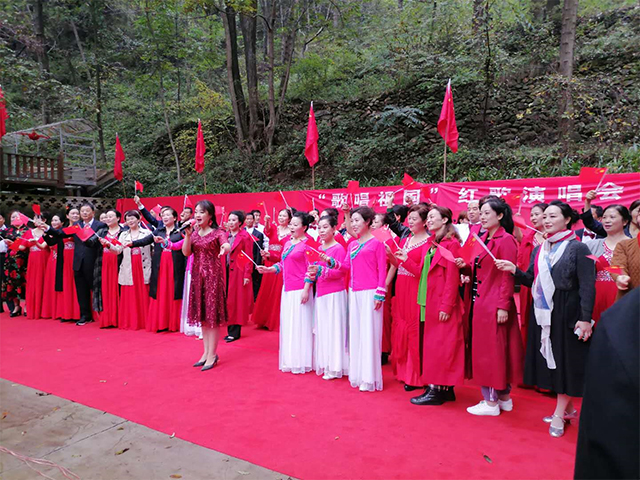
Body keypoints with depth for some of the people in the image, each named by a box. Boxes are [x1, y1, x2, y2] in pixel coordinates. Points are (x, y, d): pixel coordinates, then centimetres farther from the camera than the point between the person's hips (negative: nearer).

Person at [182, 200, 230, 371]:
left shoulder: (218, 232, -8)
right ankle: (206, 352, 22)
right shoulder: (194, 232, 9)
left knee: (213, 314, -2)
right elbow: (186, 252, 0)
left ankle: (212, 355, 7)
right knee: (202, 314, 11)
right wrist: (188, 234, -13)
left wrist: (225, 248, -51)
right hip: (197, 275, 6)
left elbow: (227, 245, -27)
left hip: (213, 275, -6)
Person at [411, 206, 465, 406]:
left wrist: (446, 306, -18)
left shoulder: (452, 243, -10)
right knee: (434, 344, 11)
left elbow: (452, 277, -15)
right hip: (430, 302, 9)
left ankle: (436, 390, 6)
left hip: (443, 303, -9)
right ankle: (445, 389, 20)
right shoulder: (433, 243, 15)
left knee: (439, 346, -2)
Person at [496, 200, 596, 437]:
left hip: (567, 314, -6)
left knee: (565, 361, 2)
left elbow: (587, 286, -12)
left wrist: (585, 318, -18)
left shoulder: (578, 248, -7)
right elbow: (532, 281, 10)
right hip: (543, 313, 6)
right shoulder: (539, 250, 11)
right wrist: (514, 270, -8)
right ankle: (568, 408, 29)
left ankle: (559, 414, 12)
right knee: (551, 360, 12)